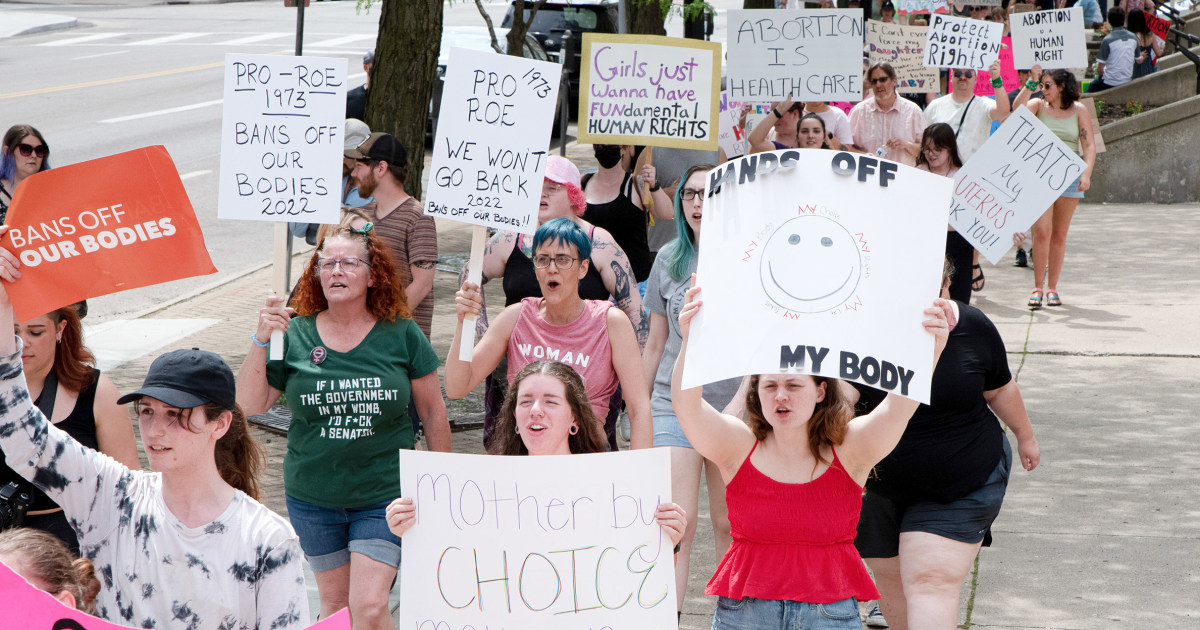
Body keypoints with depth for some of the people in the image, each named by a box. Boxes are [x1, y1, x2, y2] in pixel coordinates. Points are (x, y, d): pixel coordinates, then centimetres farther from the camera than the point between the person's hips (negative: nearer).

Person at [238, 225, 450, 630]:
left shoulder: (402, 335, -4)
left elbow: (433, 411, 3)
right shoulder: (295, 335, -3)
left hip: (384, 495, -2)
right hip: (313, 498, 2)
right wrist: (261, 341, -19)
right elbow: (250, 405, -7)